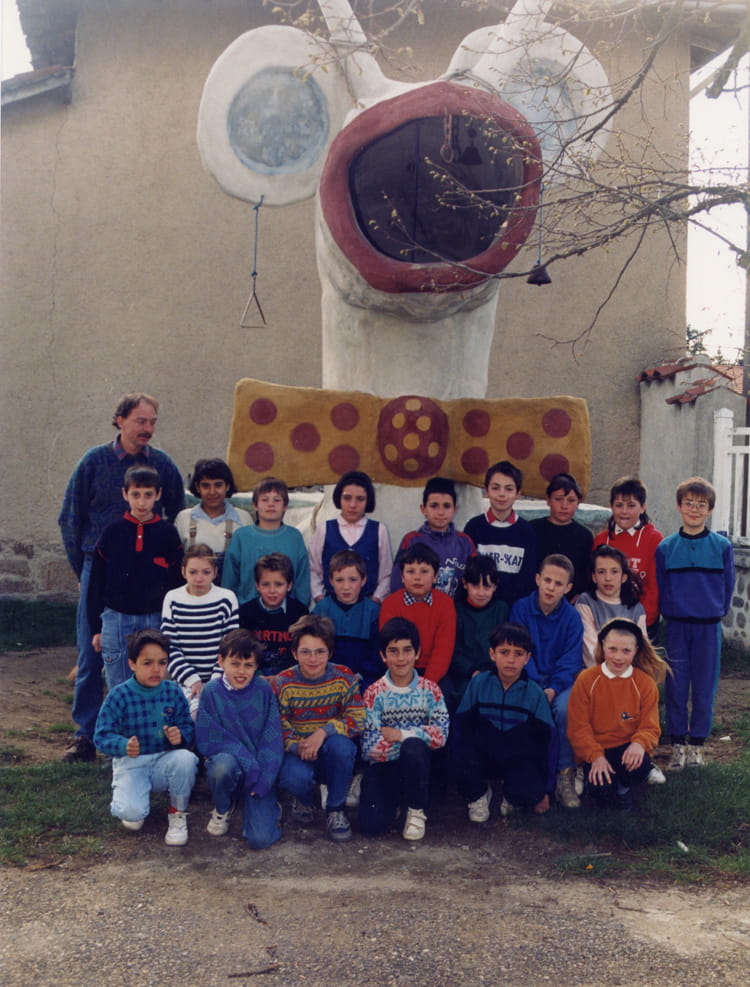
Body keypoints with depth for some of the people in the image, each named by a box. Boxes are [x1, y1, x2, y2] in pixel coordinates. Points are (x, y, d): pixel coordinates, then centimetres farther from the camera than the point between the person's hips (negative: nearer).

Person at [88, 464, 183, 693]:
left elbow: (177, 581, 4)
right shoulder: (112, 533, 1)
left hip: (155, 620, 0)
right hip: (116, 620, 0)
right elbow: (97, 581, 5)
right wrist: (96, 627, 3)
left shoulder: (168, 533, 0)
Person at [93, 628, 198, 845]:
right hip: (131, 764, -2)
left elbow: (188, 726, 1)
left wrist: (181, 735, -24)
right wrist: (124, 745, -34)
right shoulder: (119, 695, -11)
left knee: (186, 758, -33)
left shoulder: (173, 692, -3)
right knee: (131, 813, -29)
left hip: (165, 760, 2)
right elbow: (102, 736, -13)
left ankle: (178, 814, -4)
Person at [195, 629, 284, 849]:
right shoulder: (212, 692, -8)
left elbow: (273, 740, -4)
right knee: (224, 764, -36)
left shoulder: (264, 690, -4)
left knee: (260, 838, -19)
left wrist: (263, 779, -16)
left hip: (259, 772, 0)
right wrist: (247, 761, -21)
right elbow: (207, 740, -11)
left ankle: (268, 805, 16)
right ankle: (222, 809, -2)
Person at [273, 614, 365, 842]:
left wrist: (324, 732, -30)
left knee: (339, 744, -35)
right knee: (293, 778, -34)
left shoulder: (344, 678, -10)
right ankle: (303, 799, 9)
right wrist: (297, 746, -29)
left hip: (334, 755, 0)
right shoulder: (283, 683, -9)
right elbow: (278, 727, -9)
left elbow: (358, 720, -15)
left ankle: (335, 809, -9)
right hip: (298, 752, 0)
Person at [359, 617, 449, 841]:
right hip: (384, 766, 0)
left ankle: (416, 809, -9)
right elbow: (370, 748, -13)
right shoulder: (375, 693, -6)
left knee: (413, 746, -35)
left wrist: (401, 735, -16)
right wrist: (419, 734, -13)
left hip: (417, 764, 0)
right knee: (371, 826, -23)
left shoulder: (429, 690, -3)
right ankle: (395, 800, 14)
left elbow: (440, 736, -14)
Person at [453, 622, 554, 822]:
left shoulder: (535, 693, -7)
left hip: (519, 760, 0)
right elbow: (463, 725, -3)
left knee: (530, 793, -29)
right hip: (483, 756, 0)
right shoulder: (478, 684, -6)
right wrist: (464, 759, -19)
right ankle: (477, 796, 1)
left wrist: (544, 789, 0)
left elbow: (545, 740, -1)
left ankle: (511, 797, 10)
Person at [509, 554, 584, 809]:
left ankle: (565, 778, -17)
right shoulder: (521, 608, -2)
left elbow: (571, 660, -3)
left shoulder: (572, 616, 1)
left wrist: (554, 688, -20)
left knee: (566, 708, -31)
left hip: (560, 682, 1)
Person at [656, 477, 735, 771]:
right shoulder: (666, 548, 1)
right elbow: (660, 589, 7)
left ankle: (697, 743, 18)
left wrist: (717, 612, 6)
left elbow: (728, 586, 7)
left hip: (709, 627, 0)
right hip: (676, 626, 0)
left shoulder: (722, 546, -1)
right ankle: (678, 744, 15)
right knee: (676, 686, 4)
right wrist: (670, 613, 4)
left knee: (704, 686, 6)